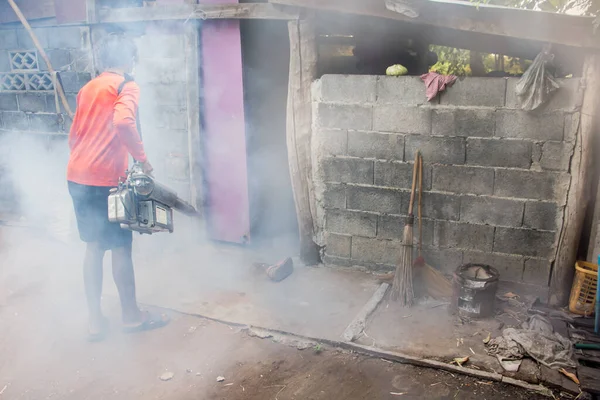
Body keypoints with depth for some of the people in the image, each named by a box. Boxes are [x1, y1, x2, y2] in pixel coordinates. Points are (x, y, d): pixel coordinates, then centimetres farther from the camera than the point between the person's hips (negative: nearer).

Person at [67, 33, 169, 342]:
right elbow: (123, 121, -27)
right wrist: (142, 158, -17)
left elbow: (74, 136, 20)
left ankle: (95, 321, 21)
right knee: (120, 247, 5)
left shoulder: (87, 88, 17)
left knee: (93, 246, 15)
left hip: (77, 177, 8)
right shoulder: (127, 86, -6)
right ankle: (131, 316, 20)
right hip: (104, 180, -7)